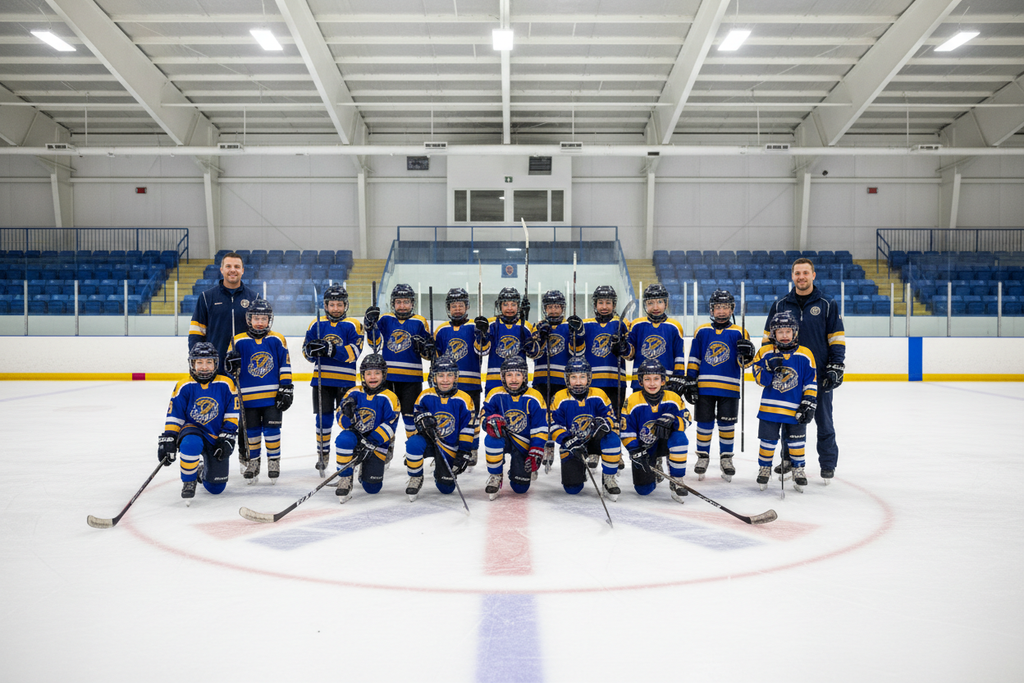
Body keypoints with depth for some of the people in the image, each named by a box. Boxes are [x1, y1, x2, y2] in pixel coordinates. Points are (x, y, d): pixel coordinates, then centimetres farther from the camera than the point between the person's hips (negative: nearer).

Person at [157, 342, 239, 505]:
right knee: (191, 444, -41)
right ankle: (188, 482, -16)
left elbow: (232, 415, -3)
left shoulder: (225, 385, -6)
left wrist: (227, 438, -9)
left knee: (216, 488, 1)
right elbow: (174, 417, -6)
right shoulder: (184, 387, -8)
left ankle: (203, 472, 38)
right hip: (192, 430, -1)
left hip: (216, 437, 1)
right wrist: (168, 440, -14)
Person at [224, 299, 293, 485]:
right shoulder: (239, 341, 1)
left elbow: (285, 367, 2)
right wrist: (231, 364, -17)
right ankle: (253, 462, 25)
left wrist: (286, 390, -2)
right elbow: (230, 368, 7)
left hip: (272, 395, -1)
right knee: (252, 431, 10)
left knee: (272, 430, 0)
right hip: (249, 396, 1)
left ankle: (274, 461, 15)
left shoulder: (277, 340, 1)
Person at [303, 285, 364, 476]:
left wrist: (330, 349, -28)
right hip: (322, 379, 2)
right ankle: (323, 454, 20)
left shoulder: (352, 325, -3)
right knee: (324, 417, 5)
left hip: (345, 380, -2)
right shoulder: (316, 324, 7)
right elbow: (306, 350, 9)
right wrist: (311, 349, -15)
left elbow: (353, 352, -15)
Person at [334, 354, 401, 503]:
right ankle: (345, 480, -17)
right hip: (355, 436, 1)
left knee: (372, 488, -4)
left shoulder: (389, 398, -7)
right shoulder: (354, 393, 0)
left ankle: (365, 469, 33)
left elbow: (389, 426, -14)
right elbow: (341, 420, -3)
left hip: (377, 444, -1)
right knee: (344, 439, -37)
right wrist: (348, 415, -28)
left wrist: (370, 444, -25)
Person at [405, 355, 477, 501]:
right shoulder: (426, 395, -8)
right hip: (428, 440, 0)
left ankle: (439, 471, 37)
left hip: (450, 448, 0)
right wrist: (423, 418, -19)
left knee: (446, 488, -2)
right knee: (413, 443, -36)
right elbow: (417, 411, 6)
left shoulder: (464, 400, -11)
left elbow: (468, 429, -8)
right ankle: (415, 478, -9)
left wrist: (464, 454, -11)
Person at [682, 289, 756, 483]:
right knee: (704, 423, 5)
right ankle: (703, 456, 21)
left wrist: (747, 354, -21)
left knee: (727, 424, 5)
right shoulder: (702, 331, 6)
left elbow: (742, 363, 1)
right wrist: (689, 380, 2)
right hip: (704, 386, 1)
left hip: (729, 388, 0)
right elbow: (693, 358, 8)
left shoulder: (738, 333, 3)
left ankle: (726, 458, 20)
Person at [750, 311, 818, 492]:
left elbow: (811, 382, 1)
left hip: (795, 409, 0)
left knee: (795, 441, 7)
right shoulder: (765, 353, -1)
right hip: (770, 407, 0)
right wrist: (769, 369, -23)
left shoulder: (804, 355, -2)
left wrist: (809, 404, -3)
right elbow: (760, 379, -4)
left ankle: (798, 470, 26)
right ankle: (764, 468, 25)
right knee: (768, 441, 6)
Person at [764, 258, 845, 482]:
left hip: (819, 374, -2)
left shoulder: (827, 305, 1)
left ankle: (828, 464, 16)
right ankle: (788, 459, 23)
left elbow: (837, 338, 2)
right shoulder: (780, 305, 6)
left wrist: (836, 367, -5)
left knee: (823, 419, 4)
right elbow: (768, 338, 11)